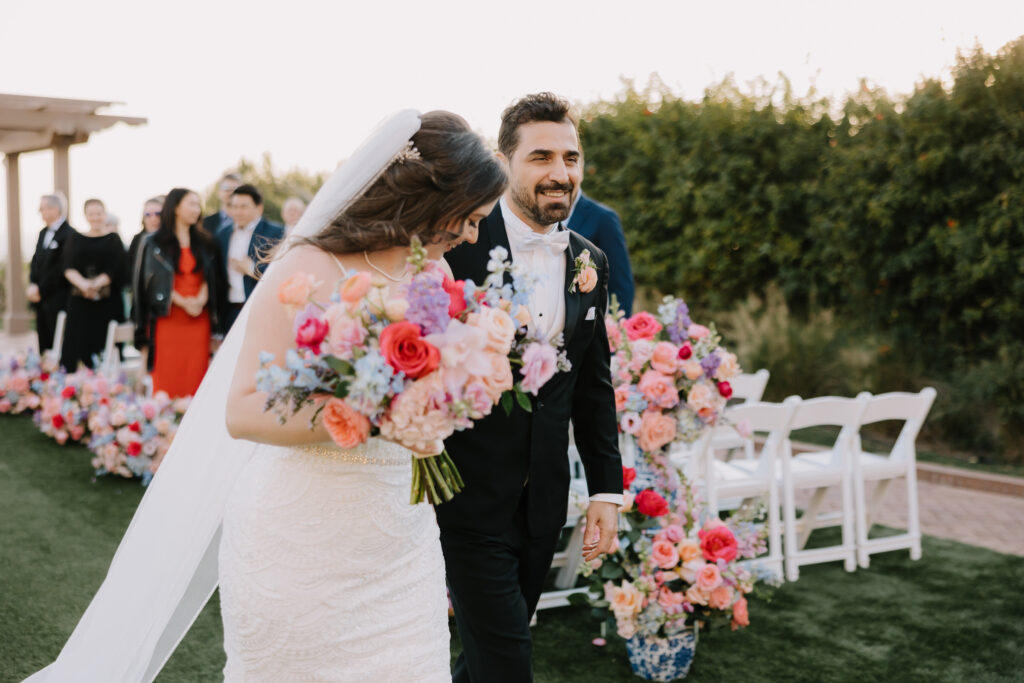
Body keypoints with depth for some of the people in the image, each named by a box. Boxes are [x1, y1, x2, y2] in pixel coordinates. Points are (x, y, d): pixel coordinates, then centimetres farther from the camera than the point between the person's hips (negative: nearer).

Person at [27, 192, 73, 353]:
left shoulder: (69, 235, -13)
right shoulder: (43, 233, 15)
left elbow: (61, 268, -16)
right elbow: (36, 261, 16)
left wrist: (40, 290, -12)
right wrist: (32, 285, 0)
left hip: (58, 301, -8)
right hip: (41, 298, 8)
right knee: (44, 344, 10)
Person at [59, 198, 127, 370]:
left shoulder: (113, 240, 6)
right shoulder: (76, 239, 12)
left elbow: (115, 269, -5)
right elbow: (68, 268, 0)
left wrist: (96, 284, -20)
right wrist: (83, 284, -19)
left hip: (107, 303, -2)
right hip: (80, 303, 2)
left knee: (104, 346, -8)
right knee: (78, 344, -4)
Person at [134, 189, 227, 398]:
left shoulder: (204, 243, 14)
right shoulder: (154, 243, 3)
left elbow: (211, 277, 9)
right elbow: (155, 280, -2)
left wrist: (201, 299, -11)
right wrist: (183, 302, -13)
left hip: (199, 318, 3)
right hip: (168, 316, -3)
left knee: (196, 373, -2)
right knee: (167, 375, -5)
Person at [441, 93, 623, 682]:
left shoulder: (591, 263, 6)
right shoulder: (457, 243, -12)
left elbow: (594, 385, 12)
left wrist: (607, 489, 10)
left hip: (543, 501, 5)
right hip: (470, 497, -5)